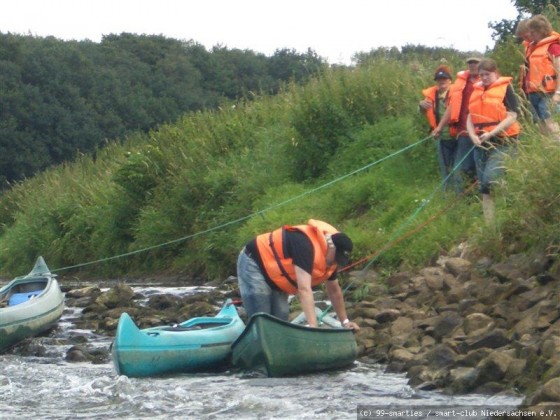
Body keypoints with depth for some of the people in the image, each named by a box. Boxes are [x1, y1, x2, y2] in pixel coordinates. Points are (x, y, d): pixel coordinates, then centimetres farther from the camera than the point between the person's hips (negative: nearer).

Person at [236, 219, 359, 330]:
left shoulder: (330, 258, -5)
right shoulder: (306, 244, -35)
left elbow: (334, 290, 11)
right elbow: (304, 289, -41)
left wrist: (345, 321, 12)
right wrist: (312, 326, -45)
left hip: (275, 276, 10)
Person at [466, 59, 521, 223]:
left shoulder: (505, 88, -2)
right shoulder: (476, 91, 16)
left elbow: (512, 117, -9)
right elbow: (470, 117, 16)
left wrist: (491, 134, -17)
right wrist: (473, 135, -4)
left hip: (500, 143, -6)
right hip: (481, 144, 6)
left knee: (489, 181, -20)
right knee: (484, 185, 5)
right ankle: (489, 223, 9)